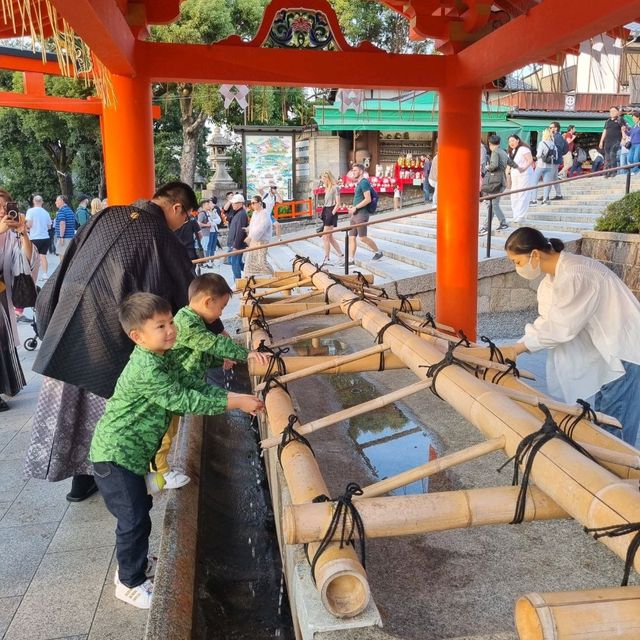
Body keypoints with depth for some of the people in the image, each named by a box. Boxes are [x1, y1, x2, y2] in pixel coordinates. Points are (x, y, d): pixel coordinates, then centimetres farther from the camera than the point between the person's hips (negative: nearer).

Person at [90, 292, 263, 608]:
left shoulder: (164, 357, 1)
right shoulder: (146, 370, -29)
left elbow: (194, 384, 2)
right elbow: (185, 402, -29)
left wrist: (235, 397, -9)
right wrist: (235, 403, -25)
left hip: (133, 451, 10)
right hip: (115, 455, -9)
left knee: (140, 509, 22)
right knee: (134, 520, 0)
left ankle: (130, 565, 42)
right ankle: (130, 585, 19)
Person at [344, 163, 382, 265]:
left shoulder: (364, 182, -13)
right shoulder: (358, 183, 17)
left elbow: (368, 199, -21)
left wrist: (355, 208, -17)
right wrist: (353, 207, 13)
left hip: (361, 214, -10)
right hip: (355, 214, 10)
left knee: (362, 238, -5)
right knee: (351, 237, 5)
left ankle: (378, 252, 13)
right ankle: (351, 260, 7)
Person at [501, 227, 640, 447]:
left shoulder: (574, 275, -27)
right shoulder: (552, 278, 4)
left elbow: (561, 327, -25)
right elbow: (547, 320, 6)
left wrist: (518, 347, -15)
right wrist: (517, 348, -4)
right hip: (608, 349, 9)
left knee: (615, 426, -3)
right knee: (602, 417, 16)